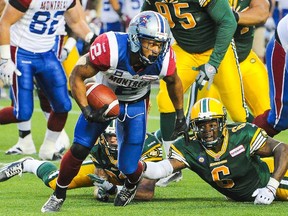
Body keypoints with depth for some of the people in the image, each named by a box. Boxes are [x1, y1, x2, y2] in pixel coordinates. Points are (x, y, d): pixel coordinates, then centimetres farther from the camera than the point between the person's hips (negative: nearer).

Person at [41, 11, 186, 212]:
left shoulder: (164, 59, -27)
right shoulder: (111, 48, -38)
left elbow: (173, 82, -1)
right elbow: (77, 77, -23)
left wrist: (180, 115, 8)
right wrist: (87, 112, -29)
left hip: (136, 104, 2)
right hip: (104, 98, -2)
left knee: (128, 167, -2)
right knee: (79, 150, -11)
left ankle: (132, 183, 37)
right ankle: (58, 195, 15)